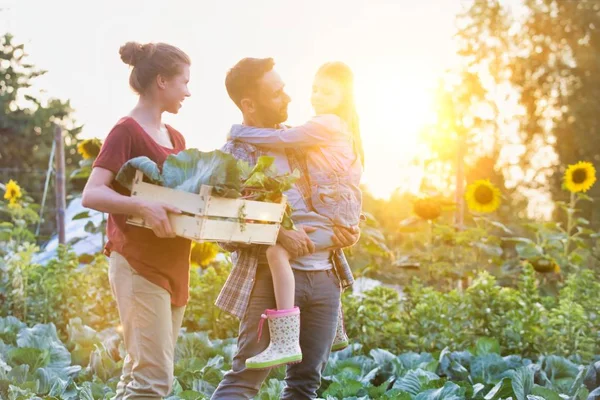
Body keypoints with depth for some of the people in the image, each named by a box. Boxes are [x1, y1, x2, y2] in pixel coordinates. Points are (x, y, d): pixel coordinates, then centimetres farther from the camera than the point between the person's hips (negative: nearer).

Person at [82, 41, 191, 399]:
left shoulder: (175, 138, 14)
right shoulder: (126, 131, -10)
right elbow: (91, 195, -20)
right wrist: (141, 206, -35)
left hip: (173, 268, 8)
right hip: (139, 267, -8)